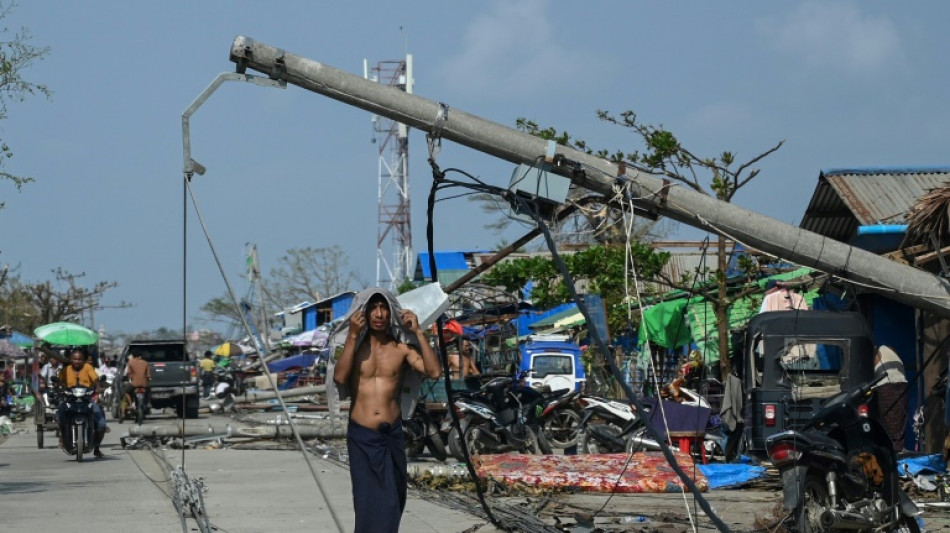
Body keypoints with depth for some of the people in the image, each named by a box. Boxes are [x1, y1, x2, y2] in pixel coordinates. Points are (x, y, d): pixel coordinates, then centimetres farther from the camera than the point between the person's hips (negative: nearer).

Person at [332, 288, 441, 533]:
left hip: (392, 434, 2)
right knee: (368, 500, -7)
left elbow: (433, 371, -12)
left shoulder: (401, 348, 3)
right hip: (361, 436, -1)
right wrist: (352, 336, -19)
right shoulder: (354, 346, 2)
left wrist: (418, 332, -12)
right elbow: (339, 377, -16)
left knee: (392, 500, 4)